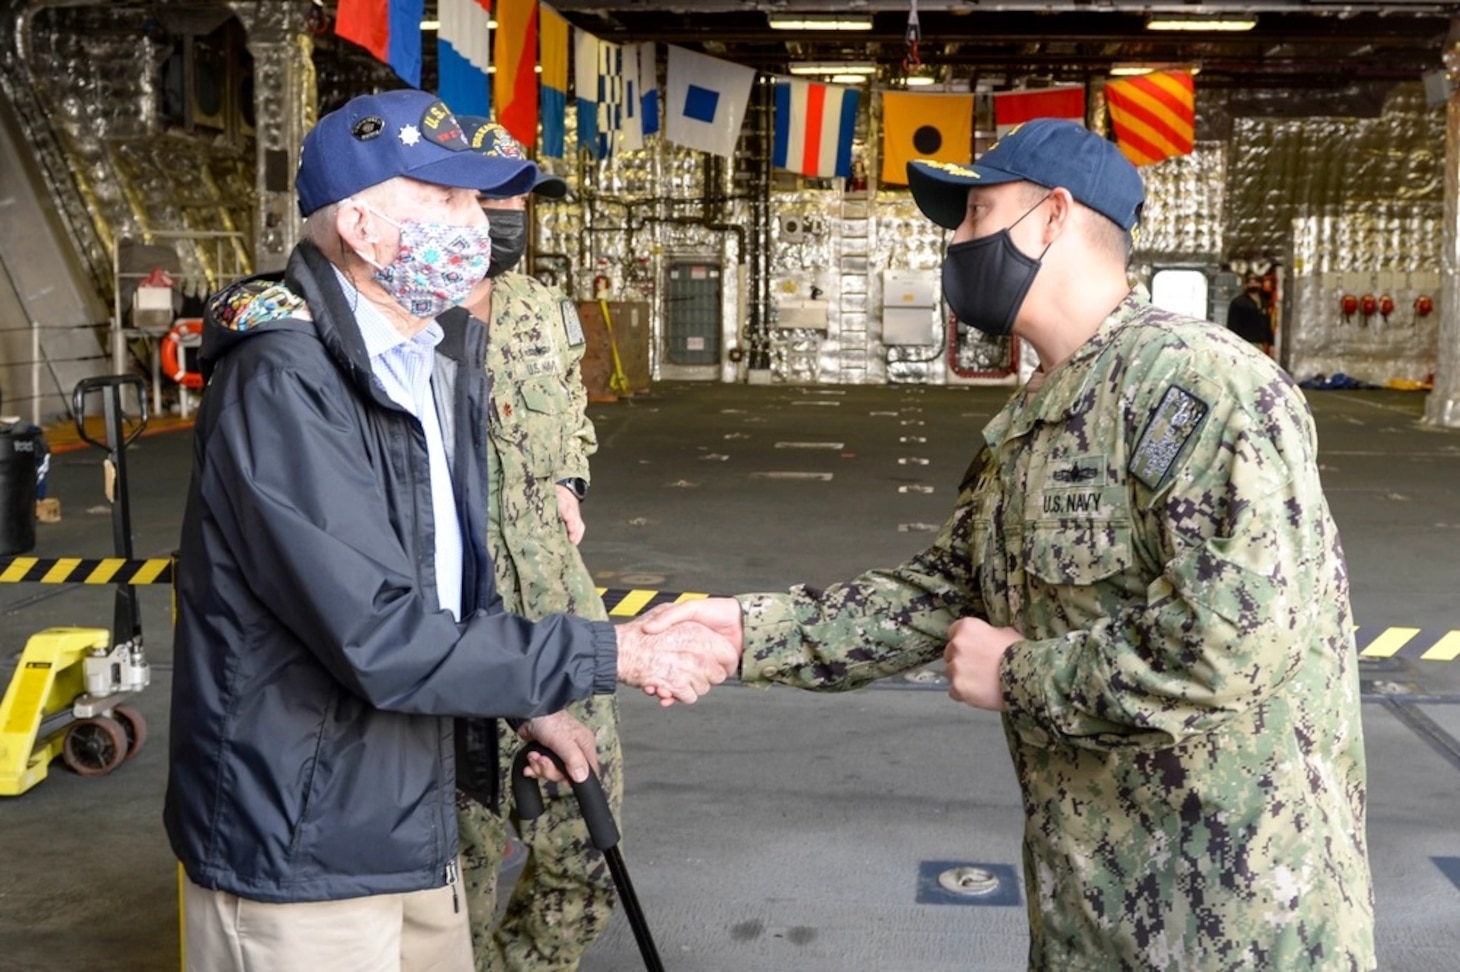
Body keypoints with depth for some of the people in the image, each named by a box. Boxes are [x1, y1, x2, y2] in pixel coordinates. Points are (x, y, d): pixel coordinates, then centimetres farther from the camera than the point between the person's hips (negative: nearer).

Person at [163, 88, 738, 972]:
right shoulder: (283, 383, -22)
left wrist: (526, 697, 8)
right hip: (296, 849, -8)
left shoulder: (443, 361, 8)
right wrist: (614, 656, -23)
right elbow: (381, 637, -27)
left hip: (409, 825, 8)